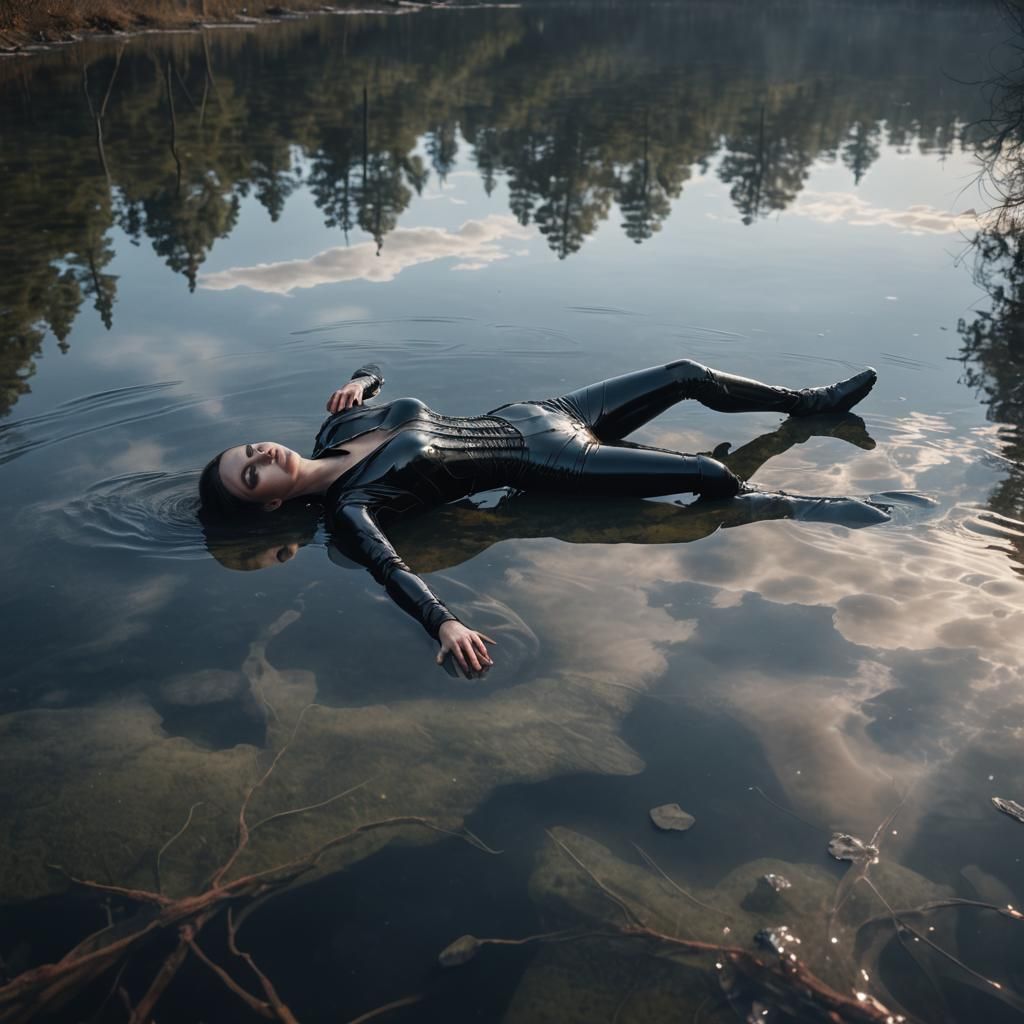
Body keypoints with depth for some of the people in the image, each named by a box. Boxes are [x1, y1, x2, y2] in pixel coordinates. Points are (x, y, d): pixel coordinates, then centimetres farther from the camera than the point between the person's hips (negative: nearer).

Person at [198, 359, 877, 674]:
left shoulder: (339, 427, 0)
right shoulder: (348, 509, -20)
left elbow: (374, 373, 20)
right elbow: (389, 567, -36)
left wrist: (359, 383, -3)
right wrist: (444, 622, -52)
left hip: (529, 414, 7)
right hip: (545, 464, -7)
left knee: (689, 375, 12)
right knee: (715, 478, -12)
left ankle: (811, 403, 35)